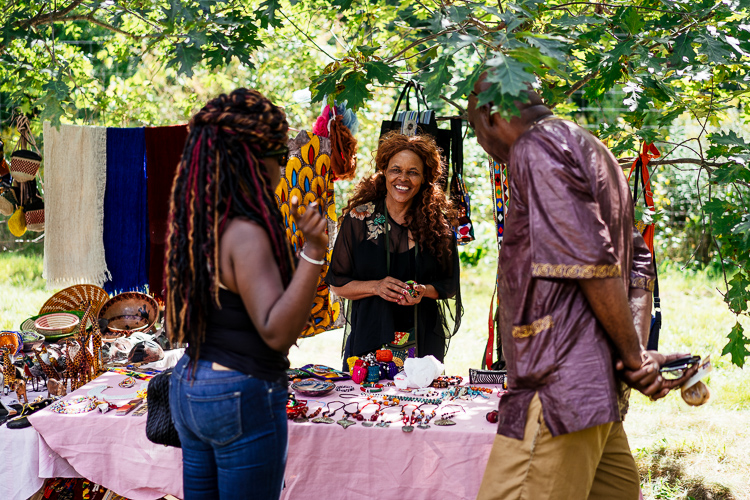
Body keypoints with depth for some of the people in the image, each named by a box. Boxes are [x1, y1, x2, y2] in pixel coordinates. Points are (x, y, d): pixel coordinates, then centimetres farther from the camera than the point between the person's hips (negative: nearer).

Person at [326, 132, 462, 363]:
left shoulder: (437, 223, 2)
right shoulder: (358, 218, 0)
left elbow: (450, 286, 8)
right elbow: (337, 284, 2)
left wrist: (424, 291, -12)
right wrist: (376, 287, -14)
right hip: (369, 335, -1)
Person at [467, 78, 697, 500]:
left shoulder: (537, 147, -6)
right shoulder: (593, 152, 24)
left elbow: (591, 263, -15)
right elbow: (639, 264, 19)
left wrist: (635, 358, -8)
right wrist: (640, 352, 6)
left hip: (557, 385, -10)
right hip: (599, 385, 10)